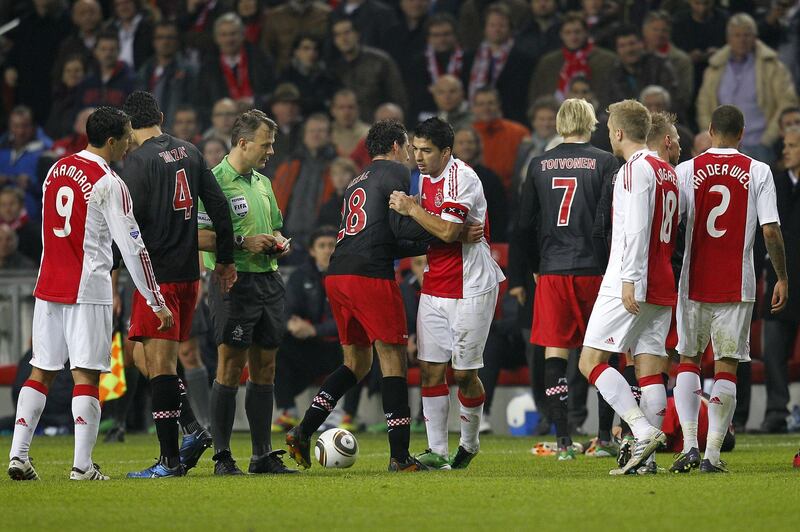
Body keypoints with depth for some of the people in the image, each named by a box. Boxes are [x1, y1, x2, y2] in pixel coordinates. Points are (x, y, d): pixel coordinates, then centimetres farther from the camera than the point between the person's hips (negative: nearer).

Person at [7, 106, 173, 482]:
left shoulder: (56, 170, 12)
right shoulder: (109, 183, -10)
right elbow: (132, 247, -11)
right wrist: (157, 303, -8)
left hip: (48, 287, 6)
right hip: (88, 289, -6)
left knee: (42, 370, 10)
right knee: (86, 373, -4)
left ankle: (18, 455, 4)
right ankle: (82, 465, -9)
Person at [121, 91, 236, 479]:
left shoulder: (139, 160, -11)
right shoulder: (189, 153, 10)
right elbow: (219, 208, 12)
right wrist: (225, 260, 20)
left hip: (158, 273, -7)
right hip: (189, 272, 7)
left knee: (159, 363, -5)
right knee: (149, 357, 18)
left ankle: (170, 459, -7)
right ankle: (192, 428, 6)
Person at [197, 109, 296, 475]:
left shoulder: (263, 183, 17)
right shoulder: (215, 181, -8)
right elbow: (200, 237, -16)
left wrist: (278, 242, 9)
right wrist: (243, 242, -19)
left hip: (268, 281, 8)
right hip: (234, 283, -8)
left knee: (264, 368, 8)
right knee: (231, 366, -7)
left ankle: (263, 455, 13)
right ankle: (222, 456, -4)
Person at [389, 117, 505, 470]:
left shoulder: (462, 178, -15)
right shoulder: (426, 178, 12)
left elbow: (447, 231, -24)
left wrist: (411, 209, -15)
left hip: (471, 288, -8)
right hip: (435, 288, 8)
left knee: (463, 372, -1)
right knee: (431, 368, -1)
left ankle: (469, 443, 20)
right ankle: (437, 450, 0)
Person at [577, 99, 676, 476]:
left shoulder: (636, 168, -8)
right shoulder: (667, 172, 19)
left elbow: (637, 228, -18)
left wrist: (629, 279, -21)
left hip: (632, 284, -9)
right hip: (662, 286, 9)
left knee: (591, 361, -8)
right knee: (649, 366, 5)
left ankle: (643, 431, -21)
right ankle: (645, 457, -1)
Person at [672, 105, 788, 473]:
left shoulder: (687, 171, 0)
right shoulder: (758, 172, -1)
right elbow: (771, 232, -5)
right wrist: (782, 279, 6)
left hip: (694, 285, 1)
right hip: (737, 287, -1)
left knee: (688, 361, 12)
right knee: (726, 367, 5)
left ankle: (689, 444, -2)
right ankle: (712, 454, -1)